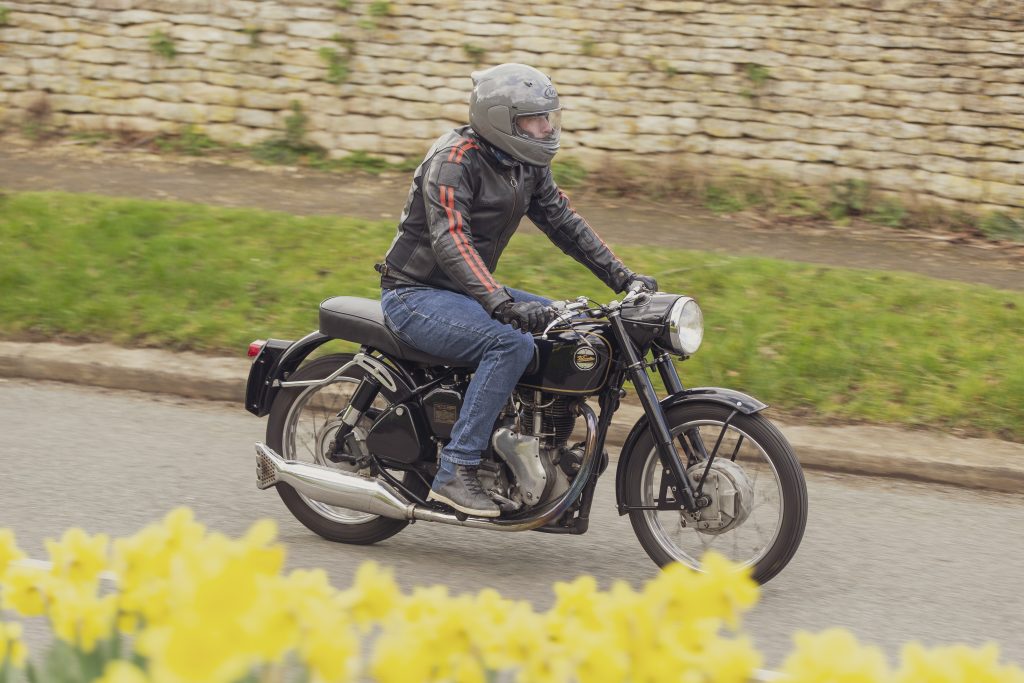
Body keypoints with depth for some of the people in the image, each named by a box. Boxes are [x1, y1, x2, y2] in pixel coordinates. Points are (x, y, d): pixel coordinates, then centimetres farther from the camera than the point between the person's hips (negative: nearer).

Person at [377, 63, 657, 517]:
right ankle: (455, 472, -30)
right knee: (512, 343, -31)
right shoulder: (454, 159, -21)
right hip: (415, 293, -9)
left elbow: (563, 222, 12)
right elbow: (450, 243, -32)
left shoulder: (527, 165, 7)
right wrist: (501, 304, -44)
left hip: (466, 291, 9)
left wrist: (623, 279, 3)